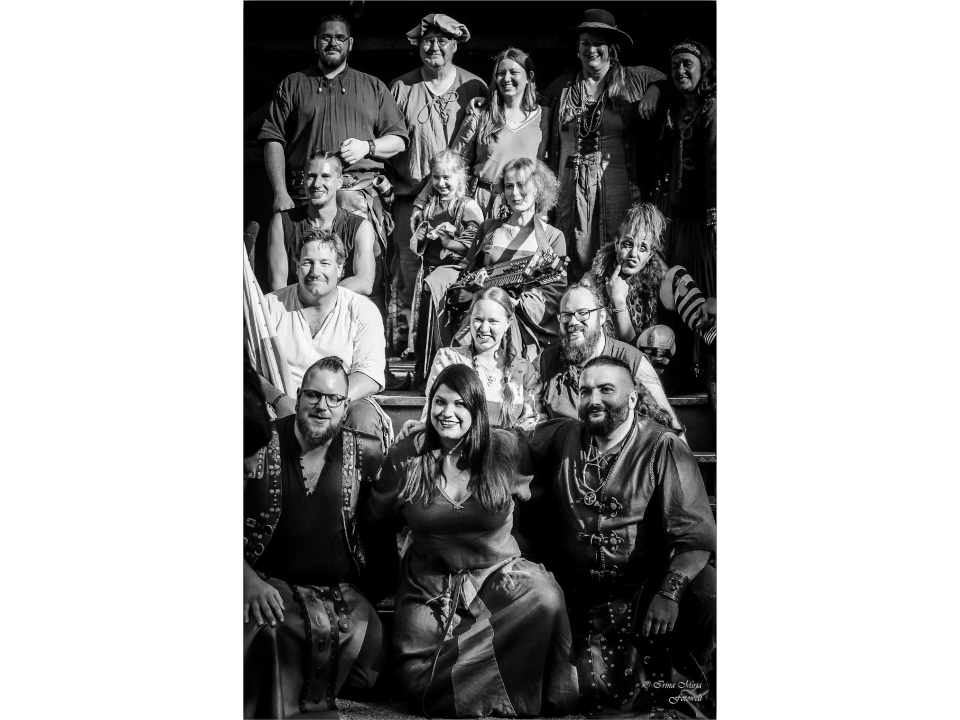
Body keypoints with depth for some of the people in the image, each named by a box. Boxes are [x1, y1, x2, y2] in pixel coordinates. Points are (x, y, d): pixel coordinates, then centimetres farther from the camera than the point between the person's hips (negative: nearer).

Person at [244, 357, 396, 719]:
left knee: (372, 642, -24)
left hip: (341, 591, 3)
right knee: (263, 633, -34)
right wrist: (250, 580, -16)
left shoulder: (363, 453, 3)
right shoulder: (259, 447, -3)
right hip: (270, 585, -2)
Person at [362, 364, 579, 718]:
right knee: (419, 682, -16)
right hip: (429, 584, 1)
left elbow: (530, 496, 13)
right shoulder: (405, 457, -4)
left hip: (496, 572, -1)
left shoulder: (506, 449, -6)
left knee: (545, 599, -33)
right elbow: (375, 518, 11)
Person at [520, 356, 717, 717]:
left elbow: (694, 532, -15)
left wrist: (670, 593, -28)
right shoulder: (562, 436, 5)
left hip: (646, 588, -3)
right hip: (584, 596, 3)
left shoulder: (662, 447, -8)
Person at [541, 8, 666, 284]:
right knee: (576, 265, 4)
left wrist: (655, 91, -4)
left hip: (618, 189, -2)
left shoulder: (635, 79, 5)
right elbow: (546, 139, 17)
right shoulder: (561, 86, 11)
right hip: (572, 190, 2)